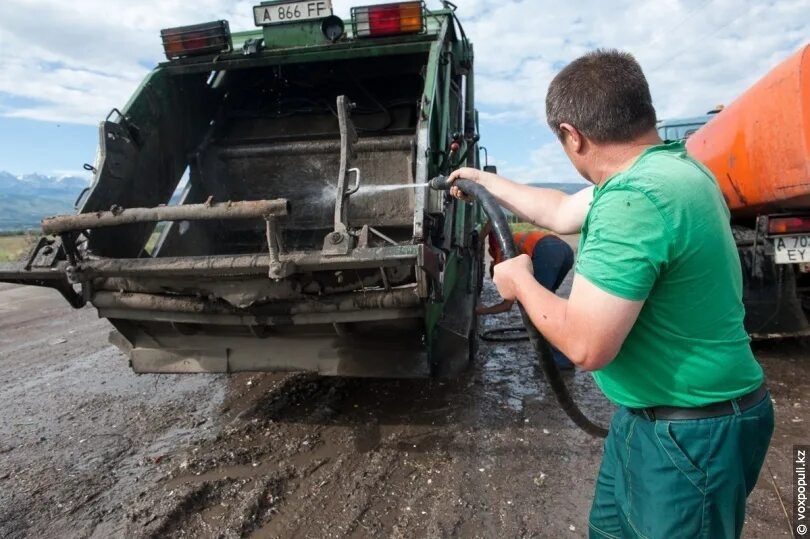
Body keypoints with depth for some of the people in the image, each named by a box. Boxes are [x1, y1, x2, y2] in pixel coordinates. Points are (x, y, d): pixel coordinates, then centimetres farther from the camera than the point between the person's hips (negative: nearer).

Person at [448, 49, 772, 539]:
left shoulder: (635, 199, -31)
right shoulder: (668, 166, 3)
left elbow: (586, 345, -31)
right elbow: (563, 212, 16)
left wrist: (520, 281, -14)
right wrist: (486, 181, 25)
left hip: (692, 436, -9)